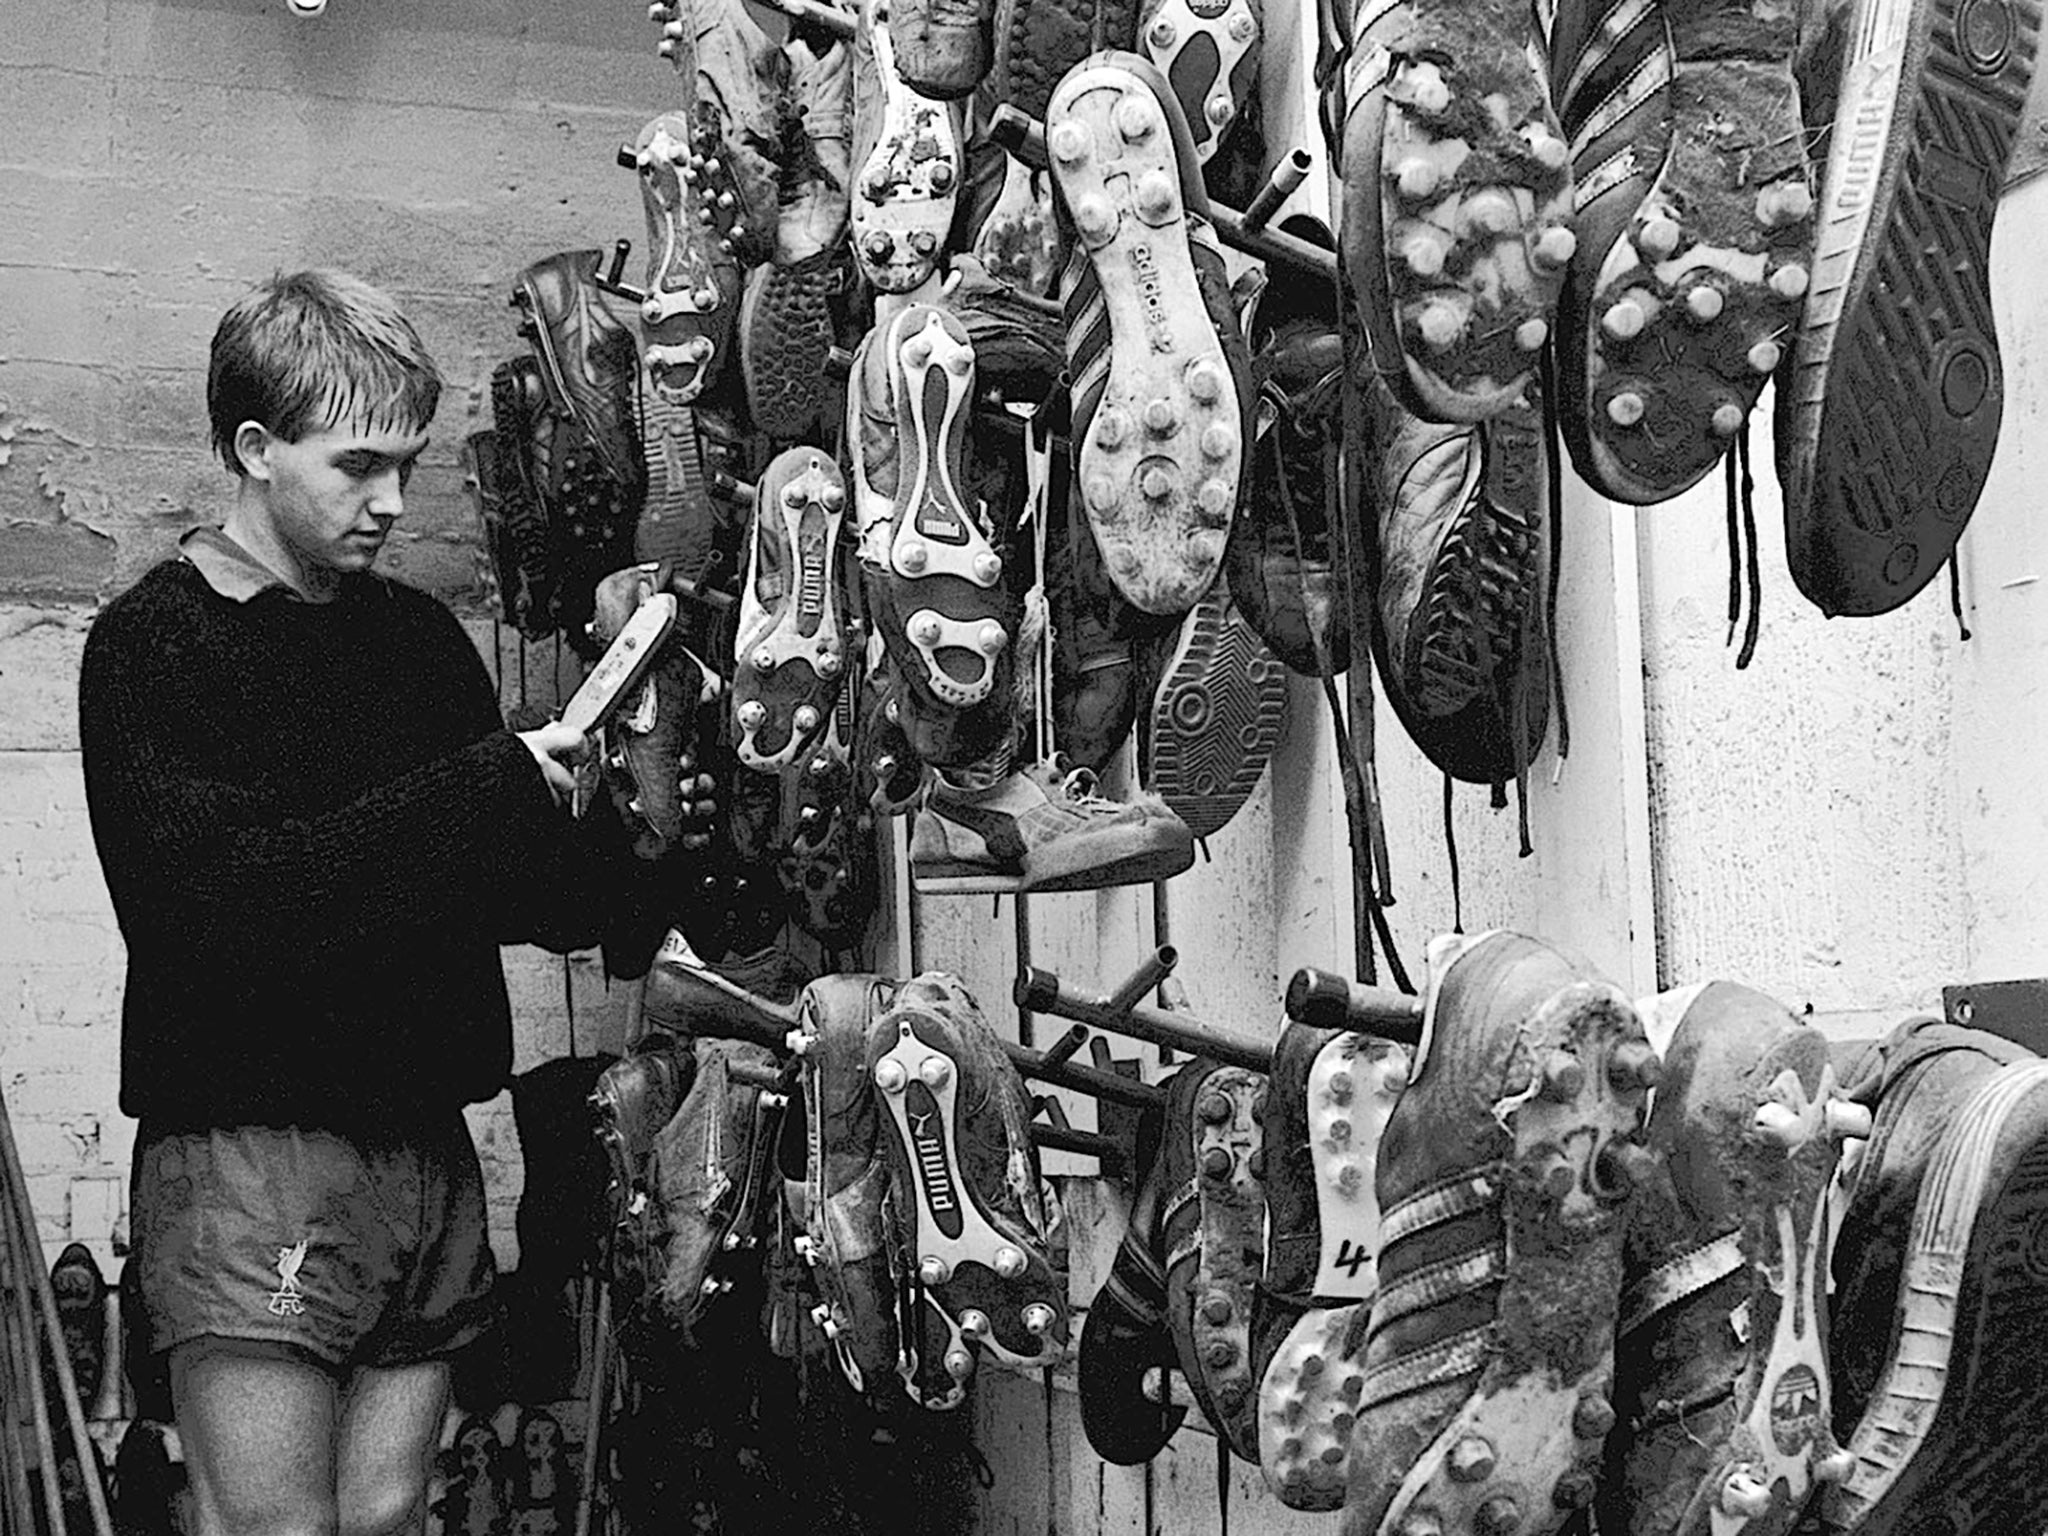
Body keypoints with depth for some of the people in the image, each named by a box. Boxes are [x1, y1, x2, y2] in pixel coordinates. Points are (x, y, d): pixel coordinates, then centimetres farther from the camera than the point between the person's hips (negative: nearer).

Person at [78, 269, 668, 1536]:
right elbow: (216, 891, -20)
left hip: (426, 1142, 6)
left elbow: (497, 884, 17)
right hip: (249, 1150, -6)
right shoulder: (154, 646, -5)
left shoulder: (419, 636, 14)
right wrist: (485, 790, -19)